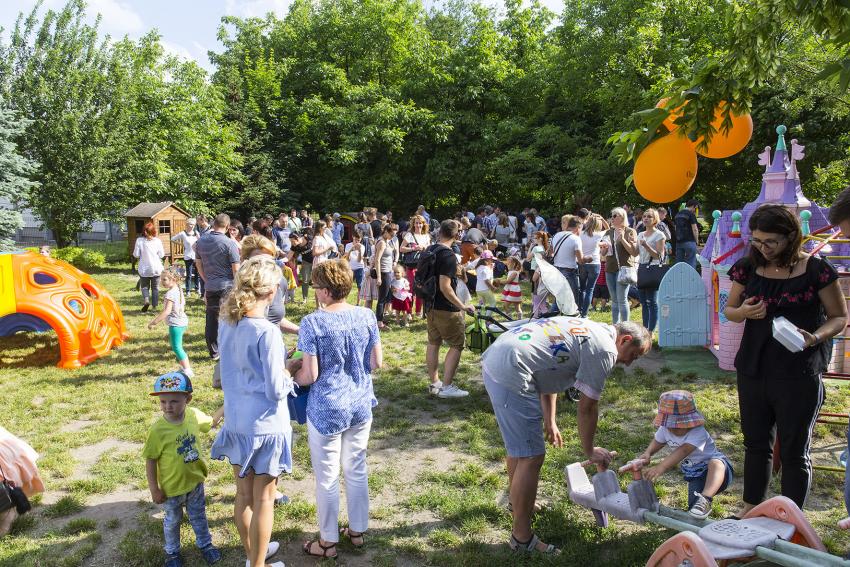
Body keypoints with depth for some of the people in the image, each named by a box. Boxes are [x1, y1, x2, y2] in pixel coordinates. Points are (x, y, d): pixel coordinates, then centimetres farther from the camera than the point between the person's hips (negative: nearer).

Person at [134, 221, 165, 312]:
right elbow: (161, 255, -3)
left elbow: (136, 255, -6)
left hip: (144, 269, 0)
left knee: (145, 287, 14)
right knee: (155, 287, 13)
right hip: (156, 268, 0)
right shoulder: (157, 241, -9)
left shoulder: (139, 240, -10)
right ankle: (155, 305, 13)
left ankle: (146, 300, -11)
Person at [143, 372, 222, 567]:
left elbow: (210, 423, 7)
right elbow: (150, 461, -18)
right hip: (171, 487, -3)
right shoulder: (157, 430, -27)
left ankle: (205, 544, 47)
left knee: (198, 516, 24)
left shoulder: (194, 415, -15)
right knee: (172, 521, 21)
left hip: (195, 481, 3)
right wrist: (154, 490, -13)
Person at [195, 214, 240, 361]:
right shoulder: (230, 243, -12)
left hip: (210, 287, 5)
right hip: (228, 286, -4)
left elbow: (198, 264, 14)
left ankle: (213, 352, 19)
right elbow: (236, 269, -11)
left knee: (211, 320, 11)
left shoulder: (201, 241, 5)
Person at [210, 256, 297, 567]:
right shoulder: (267, 331, -23)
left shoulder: (227, 323, -1)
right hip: (265, 425, -7)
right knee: (263, 499, 10)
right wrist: (291, 368, -3)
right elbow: (276, 391, -21)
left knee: (243, 493, 20)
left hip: (235, 421, 7)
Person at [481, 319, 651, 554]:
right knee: (531, 457, -2)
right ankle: (522, 538, 9)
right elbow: (587, 408, -2)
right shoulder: (605, 350, -6)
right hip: (512, 374, -11)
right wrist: (590, 451, 13)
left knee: (519, 443, 28)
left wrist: (549, 422, 29)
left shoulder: (588, 329, 22)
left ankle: (517, 501, 48)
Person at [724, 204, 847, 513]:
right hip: (753, 370, 4)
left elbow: (839, 317, -2)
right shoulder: (748, 267, 1)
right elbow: (728, 310, 11)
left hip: (799, 375, -4)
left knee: (794, 451, 7)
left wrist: (815, 337, -21)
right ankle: (750, 510, 34)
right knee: (755, 442, 18)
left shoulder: (816, 270, -9)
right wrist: (743, 312, -12)